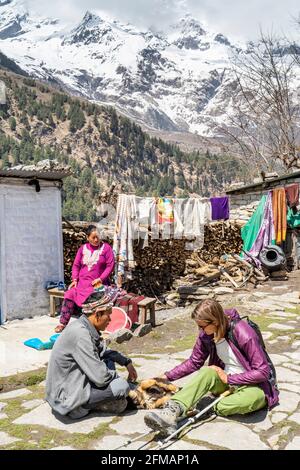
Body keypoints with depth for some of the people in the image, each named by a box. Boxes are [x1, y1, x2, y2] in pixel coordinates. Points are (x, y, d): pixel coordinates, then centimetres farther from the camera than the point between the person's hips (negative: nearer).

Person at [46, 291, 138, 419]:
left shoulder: (84, 327, 0)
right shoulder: (80, 334, -28)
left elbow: (103, 350, 20)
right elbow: (101, 377, -26)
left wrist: (127, 362, 10)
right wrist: (115, 375, -5)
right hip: (66, 398, -10)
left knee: (109, 358, 13)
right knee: (121, 386, -20)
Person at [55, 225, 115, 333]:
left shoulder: (106, 248, 1)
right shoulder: (83, 249, 12)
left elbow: (110, 265, -4)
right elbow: (76, 265, 13)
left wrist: (100, 279, -13)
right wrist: (75, 280, -1)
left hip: (98, 283, -3)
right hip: (82, 282, 4)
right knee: (69, 295, -20)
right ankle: (63, 323, -12)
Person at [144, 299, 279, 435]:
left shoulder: (243, 333, -25)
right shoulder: (206, 335, -7)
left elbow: (263, 371, -23)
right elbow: (194, 362, 7)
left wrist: (229, 378, -21)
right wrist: (167, 377, -1)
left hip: (253, 385, -4)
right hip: (226, 381, 5)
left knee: (253, 398, -39)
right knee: (206, 372, -27)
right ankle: (172, 412, -42)